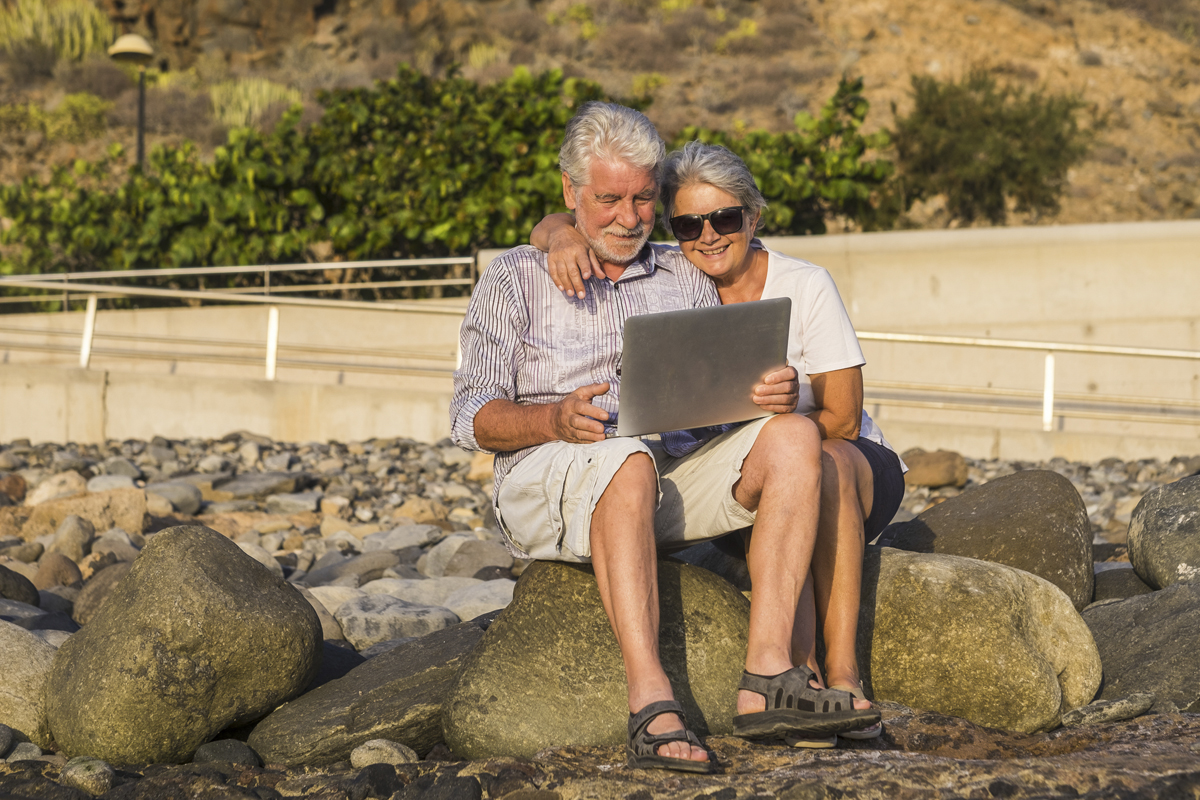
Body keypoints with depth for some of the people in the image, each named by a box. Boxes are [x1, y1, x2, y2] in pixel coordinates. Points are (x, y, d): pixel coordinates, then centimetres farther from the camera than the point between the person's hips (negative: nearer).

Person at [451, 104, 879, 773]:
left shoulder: (686, 279, 21)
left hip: (676, 476, 4)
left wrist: (773, 394, -9)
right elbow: (472, 418, 1)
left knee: (794, 437, -21)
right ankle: (651, 706, -48)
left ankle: (767, 678, -32)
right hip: (549, 481, -4)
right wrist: (556, 421, -20)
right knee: (628, 460, -38)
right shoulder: (516, 280, 10)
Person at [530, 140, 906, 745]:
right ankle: (802, 671, -40)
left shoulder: (805, 287, -11)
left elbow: (841, 417, -12)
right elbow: (552, 227, -4)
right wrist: (562, 235, -27)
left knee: (824, 462, -36)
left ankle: (842, 672, -38)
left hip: (852, 470, -1)